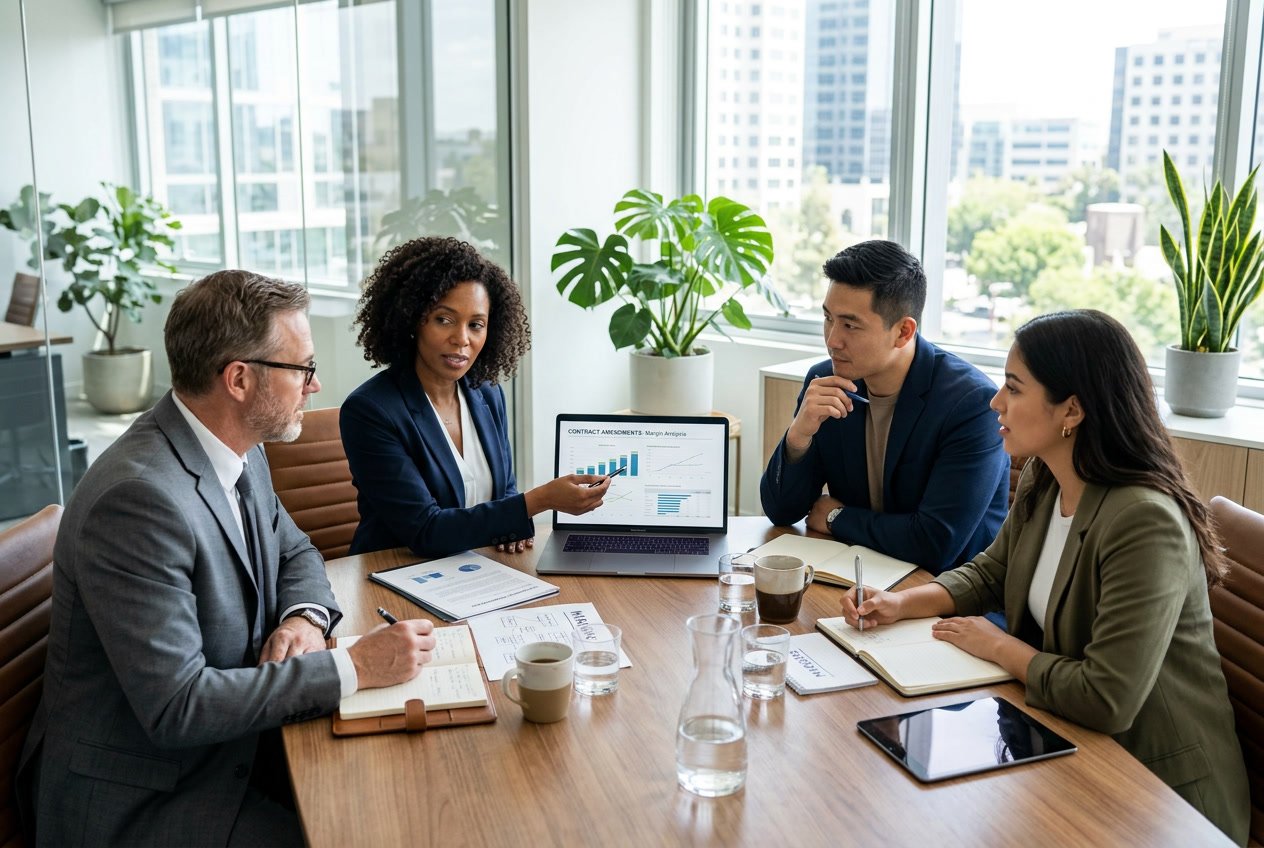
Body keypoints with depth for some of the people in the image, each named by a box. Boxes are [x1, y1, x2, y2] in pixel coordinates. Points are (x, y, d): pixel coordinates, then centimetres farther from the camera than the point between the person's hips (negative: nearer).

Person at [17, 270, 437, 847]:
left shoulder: (239, 452, 0)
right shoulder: (139, 497, -27)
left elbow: (294, 552, 16)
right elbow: (175, 705, -28)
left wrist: (305, 617, -7)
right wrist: (353, 666, -25)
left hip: (225, 745, 8)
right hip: (137, 802, -8)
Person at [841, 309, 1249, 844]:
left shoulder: (1144, 522, -29)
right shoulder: (1041, 484, -2)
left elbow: (1106, 701, -32)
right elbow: (988, 574, 14)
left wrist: (999, 647, -16)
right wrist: (902, 604, -3)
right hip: (1063, 742, 7)